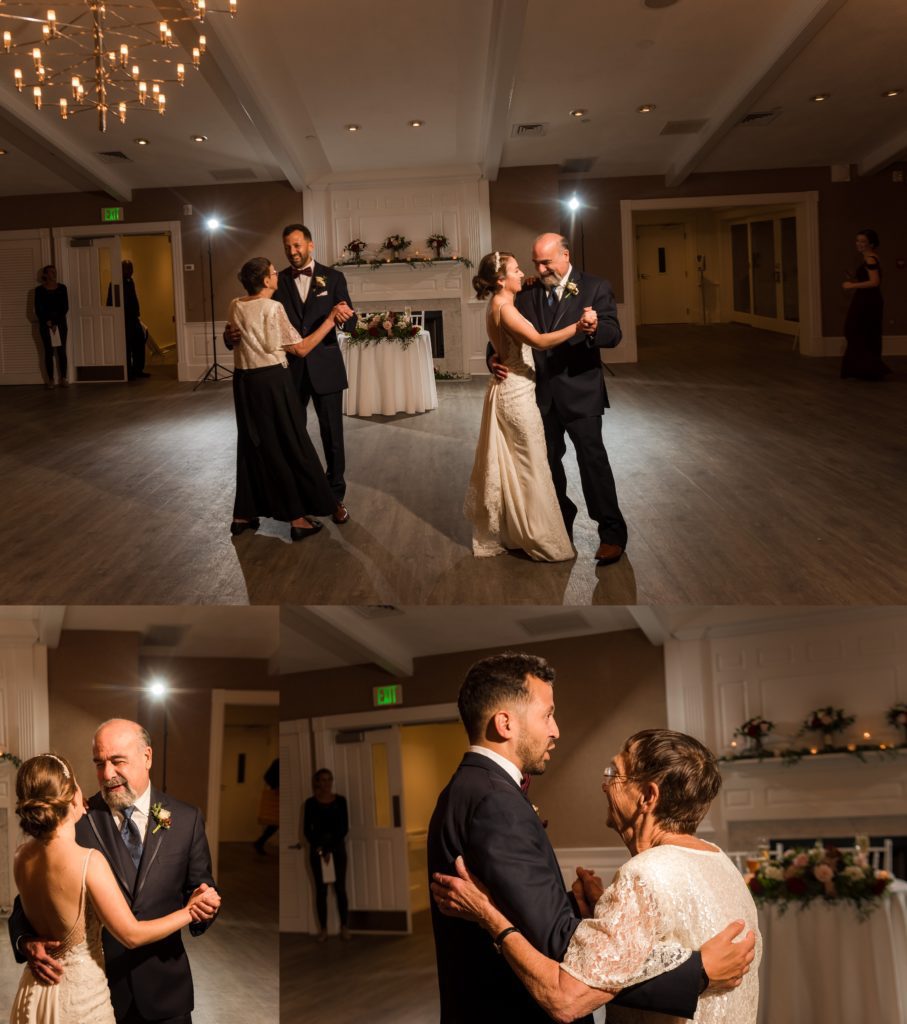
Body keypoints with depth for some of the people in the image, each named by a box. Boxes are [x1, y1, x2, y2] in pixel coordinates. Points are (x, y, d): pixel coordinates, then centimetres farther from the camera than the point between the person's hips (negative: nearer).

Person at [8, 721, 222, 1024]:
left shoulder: (187, 819, -2)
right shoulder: (78, 819, -7)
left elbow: (201, 888, 3)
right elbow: (31, 898, -6)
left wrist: (203, 905, -19)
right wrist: (26, 941, -24)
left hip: (164, 986, 2)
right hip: (99, 987, -1)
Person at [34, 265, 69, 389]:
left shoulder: (62, 288, 4)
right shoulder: (39, 290, 0)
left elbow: (65, 307, 0)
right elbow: (38, 310, -2)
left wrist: (56, 322, -9)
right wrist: (48, 322, -13)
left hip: (60, 323, 1)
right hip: (45, 324, -1)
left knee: (61, 351, -1)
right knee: (49, 352, -1)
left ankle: (63, 378, 4)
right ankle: (50, 380, 2)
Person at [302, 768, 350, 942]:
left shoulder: (340, 801, 0)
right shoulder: (310, 802, -2)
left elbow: (344, 827, -4)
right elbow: (307, 830, -3)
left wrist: (331, 848, -12)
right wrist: (319, 848, -14)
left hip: (337, 847, 0)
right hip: (317, 849, 0)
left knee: (340, 888, 0)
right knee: (321, 890, 3)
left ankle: (344, 926, 10)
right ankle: (323, 928, 10)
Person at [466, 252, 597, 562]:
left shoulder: (499, 306, 9)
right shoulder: (504, 309, -21)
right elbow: (540, 341, -34)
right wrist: (577, 327, -41)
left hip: (507, 391, 10)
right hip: (517, 393, -10)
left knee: (507, 465, 17)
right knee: (531, 467, -1)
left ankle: (496, 533, 27)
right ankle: (541, 541, 8)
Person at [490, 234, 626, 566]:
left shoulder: (595, 288, -6)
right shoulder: (527, 294, 5)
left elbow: (613, 334, -15)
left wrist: (595, 328, -38)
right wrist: (494, 357, -13)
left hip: (579, 391, -5)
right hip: (541, 391, 5)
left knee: (592, 459, -6)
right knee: (548, 460, 15)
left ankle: (612, 532, 0)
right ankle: (561, 520, 33)